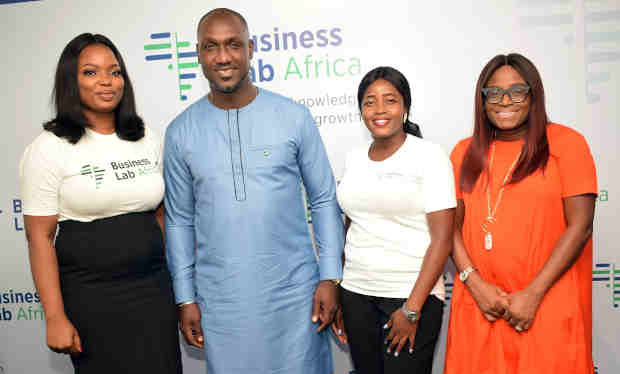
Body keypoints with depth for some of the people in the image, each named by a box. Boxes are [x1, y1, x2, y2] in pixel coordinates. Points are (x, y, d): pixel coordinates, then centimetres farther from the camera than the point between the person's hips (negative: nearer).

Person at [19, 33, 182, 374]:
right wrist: (55, 317, -12)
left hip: (154, 292, 4)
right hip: (90, 298, -3)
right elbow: (40, 237, -8)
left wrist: (175, 282, 10)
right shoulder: (49, 149, -7)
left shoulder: (149, 141, 6)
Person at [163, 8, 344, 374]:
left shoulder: (294, 117, -4)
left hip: (294, 292, -1)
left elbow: (324, 200, 0)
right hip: (221, 301, 1)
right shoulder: (181, 132, 0)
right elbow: (180, 220, 6)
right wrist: (186, 298, 5)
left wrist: (330, 277, -3)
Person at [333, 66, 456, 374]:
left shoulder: (429, 156, -7)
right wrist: (335, 293, 10)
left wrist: (412, 309, -15)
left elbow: (443, 238, -12)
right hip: (356, 293, 5)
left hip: (412, 294, -4)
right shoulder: (354, 157, 8)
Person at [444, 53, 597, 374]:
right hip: (478, 302, 3)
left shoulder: (566, 143, -2)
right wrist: (475, 283, -8)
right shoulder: (465, 152, 8)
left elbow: (580, 226, -7)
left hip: (549, 306, -3)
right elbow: (452, 224, 5)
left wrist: (533, 294, -11)